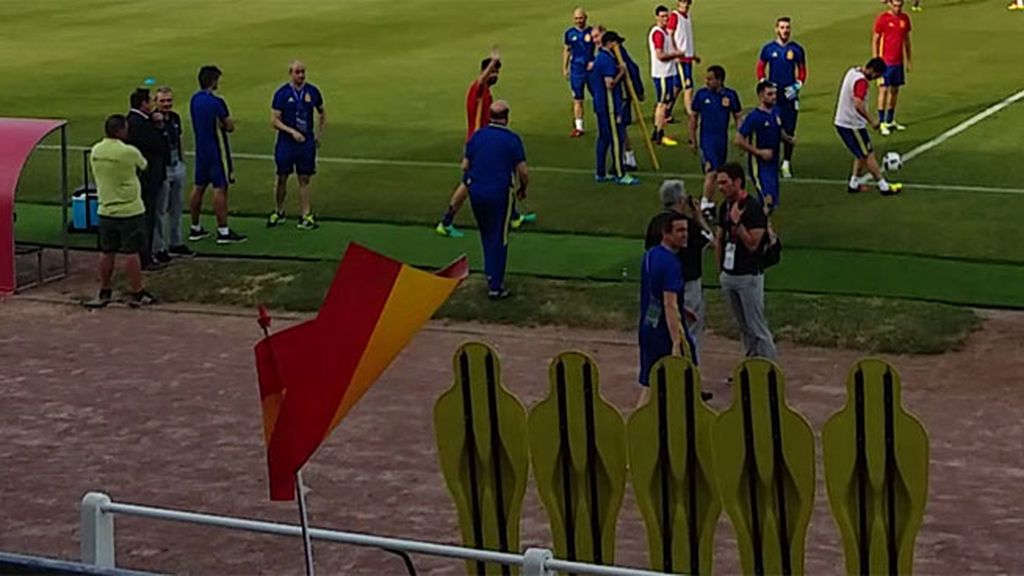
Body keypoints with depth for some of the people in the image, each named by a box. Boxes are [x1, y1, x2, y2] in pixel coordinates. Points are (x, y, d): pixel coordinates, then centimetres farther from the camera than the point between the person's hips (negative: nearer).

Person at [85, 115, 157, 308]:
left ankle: (104, 292, 23)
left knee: (107, 252, 14)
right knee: (131, 253, 2)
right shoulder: (129, 152, -17)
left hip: (106, 211, 5)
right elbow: (144, 166, 1)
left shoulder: (95, 151, 1)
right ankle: (137, 294, 8)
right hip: (130, 211, -5)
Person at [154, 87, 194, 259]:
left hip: (177, 167, 8)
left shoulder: (175, 117, 7)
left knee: (177, 207, 16)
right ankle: (158, 248, 6)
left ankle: (176, 244, 27)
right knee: (160, 210, -1)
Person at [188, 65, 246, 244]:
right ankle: (223, 231, -5)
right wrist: (225, 124, 8)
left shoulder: (194, 100, 7)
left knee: (199, 187, 13)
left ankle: (195, 228, 18)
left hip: (200, 149, 8)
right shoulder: (216, 102, -17)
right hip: (215, 150, -8)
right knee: (220, 188, -5)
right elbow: (230, 127, -12)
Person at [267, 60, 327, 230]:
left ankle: (306, 216, 5)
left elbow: (322, 113, 18)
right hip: (286, 142, -2)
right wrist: (292, 132, -19)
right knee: (282, 178, 5)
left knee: (304, 179, 3)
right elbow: (274, 120, -8)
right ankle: (278, 213, 22)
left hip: (307, 142, 2)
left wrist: (319, 134, 12)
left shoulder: (312, 92, 2)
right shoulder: (282, 93, -6)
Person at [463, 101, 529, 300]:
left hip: (475, 191, 4)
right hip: (499, 192, -4)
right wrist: (523, 189, 11)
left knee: (486, 235, 22)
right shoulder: (512, 139, -8)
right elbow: (523, 171, -8)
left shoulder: (476, 136, 5)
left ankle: (491, 274, 27)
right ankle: (495, 286, 5)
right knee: (499, 238, 4)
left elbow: (465, 166, 8)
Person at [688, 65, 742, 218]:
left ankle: (709, 203, 24)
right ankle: (706, 204, -11)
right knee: (711, 171, -14)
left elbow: (738, 117, 6)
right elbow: (693, 117, 5)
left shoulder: (730, 95, -2)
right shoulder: (701, 94, -5)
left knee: (715, 173, 12)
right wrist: (693, 140, 3)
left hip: (723, 140, 3)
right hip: (707, 139, -3)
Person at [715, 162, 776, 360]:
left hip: (749, 277, -7)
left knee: (756, 327, -5)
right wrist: (719, 269, 15)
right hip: (728, 275, 7)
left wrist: (737, 221, -25)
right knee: (743, 327, 14)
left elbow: (752, 244, -20)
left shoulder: (754, 208, -15)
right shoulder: (725, 207, 8)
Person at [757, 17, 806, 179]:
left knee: (789, 130, 2)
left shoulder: (797, 49, 3)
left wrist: (796, 86, -5)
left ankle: (787, 163, 10)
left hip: (790, 94, 1)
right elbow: (760, 69, 8)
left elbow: (802, 71, 9)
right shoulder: (768, 48, 2)